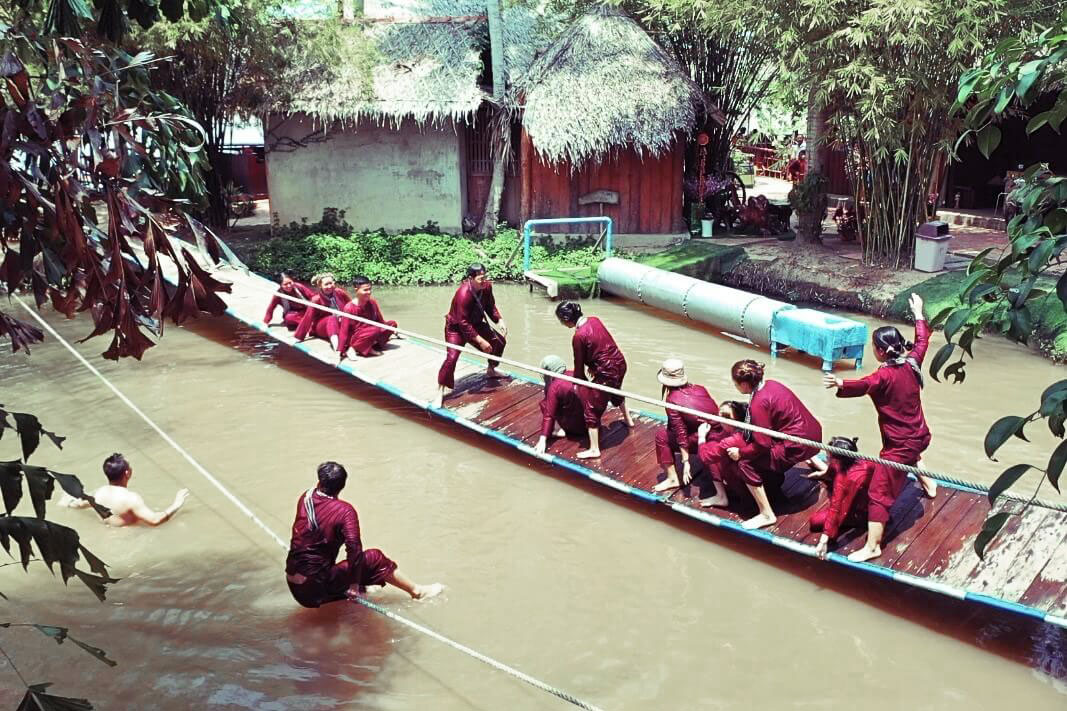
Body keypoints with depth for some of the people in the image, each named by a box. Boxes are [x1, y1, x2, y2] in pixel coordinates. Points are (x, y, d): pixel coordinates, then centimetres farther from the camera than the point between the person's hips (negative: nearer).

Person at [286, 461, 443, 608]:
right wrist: (354, 584, -11)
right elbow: (354, 549, -21)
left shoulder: (305, 497, 1)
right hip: (318, 588, -6)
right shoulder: (345, 511, -15)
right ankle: (417, 590, 14)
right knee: (374, 558, 4)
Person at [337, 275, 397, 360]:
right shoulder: (349, 308, -17)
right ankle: (354, 348, -17)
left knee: (392, 324, -8)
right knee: (375, 330, -36)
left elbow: (380, 320, 14)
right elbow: (344, 330, -16)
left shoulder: (372, 302, 0)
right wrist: (341, 350, -19)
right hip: (354, 339, -7)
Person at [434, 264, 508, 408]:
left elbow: (490, 306, 3)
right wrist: (480, 340, -35)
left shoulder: (487, 286, -15)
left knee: (500, 340, 13)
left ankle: (491, 370, 39)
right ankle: (440, 393, -12)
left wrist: (499, 320, -14)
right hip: (456, 327, -8)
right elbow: (463, 323, -34)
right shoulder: (464, 293, -36)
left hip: (476, 324, 8)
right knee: (451, 357, -23)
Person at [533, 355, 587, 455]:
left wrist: (542, 440, -16)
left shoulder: (555, 387, -15)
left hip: (577, 427, -6)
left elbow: (548, 415, -16)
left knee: (544, 404, 4)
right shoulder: (575, 374, 1)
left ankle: (559, 430, -1)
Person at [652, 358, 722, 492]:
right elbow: (714, 410, 11)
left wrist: (685, 461, -4)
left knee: (661, 434, 8)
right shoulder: (699, 388, 5)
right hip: (724, 436, 6)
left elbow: (681, 433, -8)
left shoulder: (672, 400, -8)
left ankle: (673, 478, 13)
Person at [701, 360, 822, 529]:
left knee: (745, 462, -7)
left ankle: (767, 515, -3)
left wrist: (740, 452, -5)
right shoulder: (770, 384, 2)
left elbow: (762, 444, -19)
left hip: (799, 447, -10)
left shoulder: (759, 403, -22)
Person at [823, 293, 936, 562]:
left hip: (899, 446, -8)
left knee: (880, 493, -8)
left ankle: (872, 546, -10)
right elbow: (922, 340, 16)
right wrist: (918, 313, 29)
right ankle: (927, 482, 65)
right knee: (911, 454, 46)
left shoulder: (885, 375, -25)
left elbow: (864, 385, -46)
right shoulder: (912, 362, -4)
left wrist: (840, 384, -65)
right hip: (920, 437, 9)